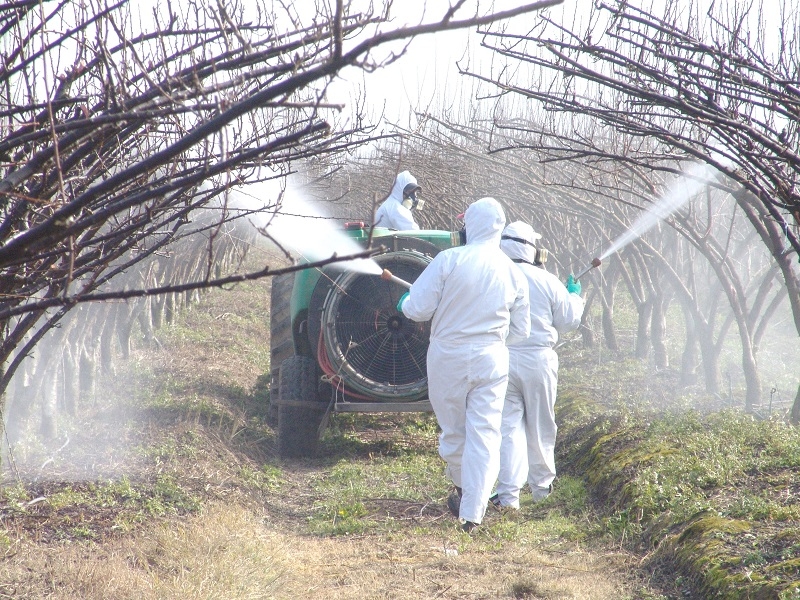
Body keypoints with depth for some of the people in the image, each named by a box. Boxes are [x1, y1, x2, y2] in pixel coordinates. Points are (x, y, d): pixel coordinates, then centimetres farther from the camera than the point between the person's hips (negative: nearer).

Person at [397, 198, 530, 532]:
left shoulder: (449, 260, -11)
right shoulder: (513, 273, 1)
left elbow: (417, 309, -10)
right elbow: (520, 331, 9)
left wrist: (403, 303, 13)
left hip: (448, 357, -2)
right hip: (492, 360, 2)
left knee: (453, 430, 16)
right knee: (484, 435, 3)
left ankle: (463, 488, 35)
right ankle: (472, 512, -1)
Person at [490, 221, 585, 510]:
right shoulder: (547, 281, -5)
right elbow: (569, 320, 3)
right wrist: (575, 296, 22)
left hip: (501, 361, -1)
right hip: (539, 360, 1)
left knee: (508, 426, 2)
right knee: (540, 427, 15)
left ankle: (508, 493, -5)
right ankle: (542, 486, 29)